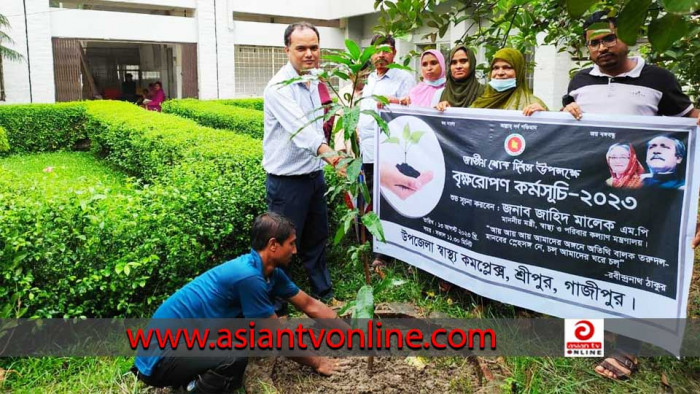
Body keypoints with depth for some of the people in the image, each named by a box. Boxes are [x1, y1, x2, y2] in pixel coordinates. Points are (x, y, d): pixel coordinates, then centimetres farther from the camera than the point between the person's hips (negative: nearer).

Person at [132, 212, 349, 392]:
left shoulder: (271, 271, 1)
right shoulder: (248, 275, -24)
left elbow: (309, 305, 12)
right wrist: (317, 363, -3)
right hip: (159, 357, -10)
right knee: (236, 356, -32)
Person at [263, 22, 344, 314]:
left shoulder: (313, 82, 7)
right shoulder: (280, 88, -20)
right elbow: (299, 126, -38)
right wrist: (328, 153, -53)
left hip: (314, 175, 8)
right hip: (287, 181, -8)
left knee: (316, 240, 20)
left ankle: (324, 295, 37)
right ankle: (277, 310, 16)